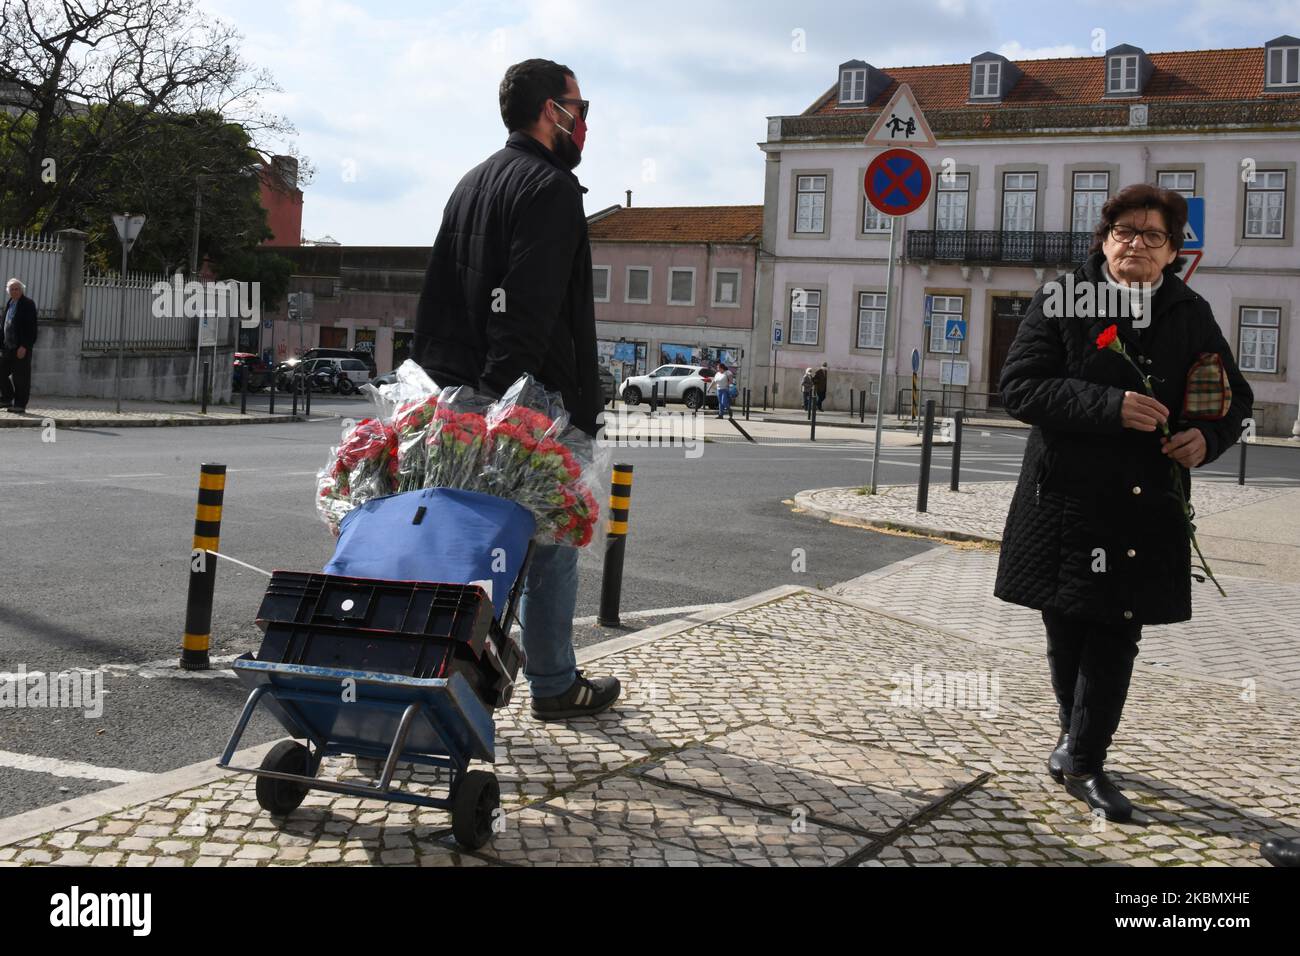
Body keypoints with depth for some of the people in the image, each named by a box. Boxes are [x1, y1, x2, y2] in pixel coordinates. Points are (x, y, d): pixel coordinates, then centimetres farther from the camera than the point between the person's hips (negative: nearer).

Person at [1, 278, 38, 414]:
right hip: (8, 347, 8)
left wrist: (24, 346, -19)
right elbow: (5, 325, 20)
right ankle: (7, 399, 21)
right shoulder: (9, 304, 15)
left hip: (22, 347, -8)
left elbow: (31, 327, -14)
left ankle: (20, 405, 3)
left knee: (20, 377, -3)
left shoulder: (28, 304, -8)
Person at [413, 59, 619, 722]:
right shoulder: (550, 187, -9)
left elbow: (436, 297, 19)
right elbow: (527, 311, -21)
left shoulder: (471, 186, 20)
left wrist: (451, 383, 17)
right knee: (550, 542, 2)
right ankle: (554, 686, 12)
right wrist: (500, 388, -24)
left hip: (469, 396, 9)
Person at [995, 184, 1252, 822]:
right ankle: (1079, 739, 32)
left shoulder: (1191, 315, 7)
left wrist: (1208, 437, -7)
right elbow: (1020, 386, -11)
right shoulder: (1061, 300, -2)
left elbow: (1234, 398, 16)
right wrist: (1110, 406, -21)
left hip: (1146, 509, 2)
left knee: (1116, 635, 2)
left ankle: (1083, 760, 13)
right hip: (1064, 499, -2)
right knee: (1067, 632, 10)